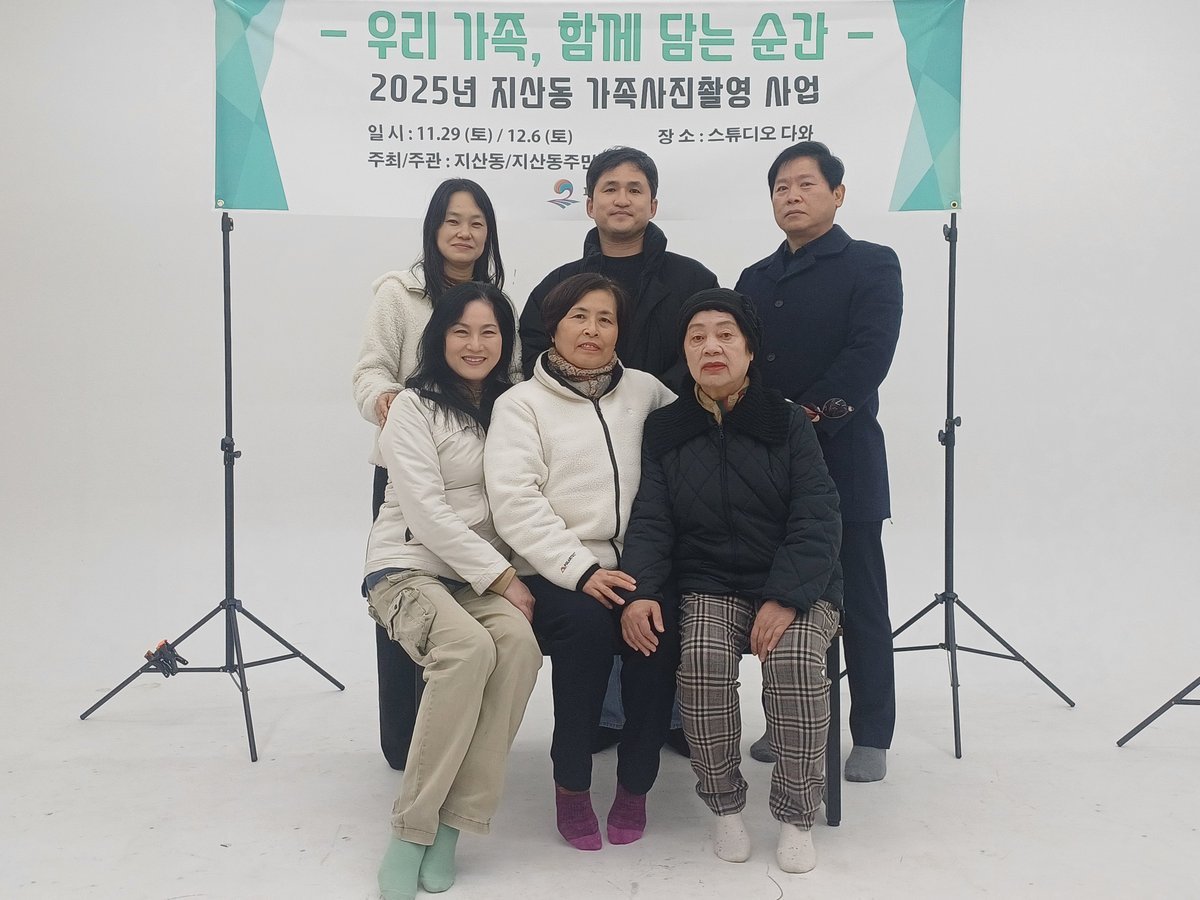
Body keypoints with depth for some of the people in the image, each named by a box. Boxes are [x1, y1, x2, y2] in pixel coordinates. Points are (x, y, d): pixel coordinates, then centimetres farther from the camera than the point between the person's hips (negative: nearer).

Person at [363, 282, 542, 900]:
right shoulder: (414, 407, -3)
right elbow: (426, 510, -12)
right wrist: (503, 577, -15)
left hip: (483, 573, 4)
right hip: (407, 567, -4)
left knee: (519, 642, -29)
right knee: (469, 648, -34)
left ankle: (452, 823, -20)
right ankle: (411, 828, -19)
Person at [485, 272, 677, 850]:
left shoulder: (646, 392, 16)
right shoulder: (521, 404, 5)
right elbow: (515, 501, -6)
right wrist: (581, 571, -17)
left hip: (637, 568, 3)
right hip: (559, 574, -2)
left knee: (661, 630, -27)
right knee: (587, 626, -32)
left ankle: (635, 785, -4)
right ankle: (571, 784, -9)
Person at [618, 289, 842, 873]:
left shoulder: (788, 424, 1)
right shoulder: (664, 431, 7)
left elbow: (816, 521, -7)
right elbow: (651, 522, 1)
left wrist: (786, 599, -22)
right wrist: (640, 591, -18)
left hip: (796, 588, -1)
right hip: (709, 588, 1)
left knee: (795, 660, -30)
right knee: (702, 659, -29)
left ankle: (796, 818, -9)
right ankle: (724, 806, -6)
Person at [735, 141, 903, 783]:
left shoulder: (871, 265, 2)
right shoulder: (756, 280, 19)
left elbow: (869, 353, -12)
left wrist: (809, 414, -19)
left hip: (842, 459, -5)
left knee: (859, 602, 3)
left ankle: (871, 735, 16)